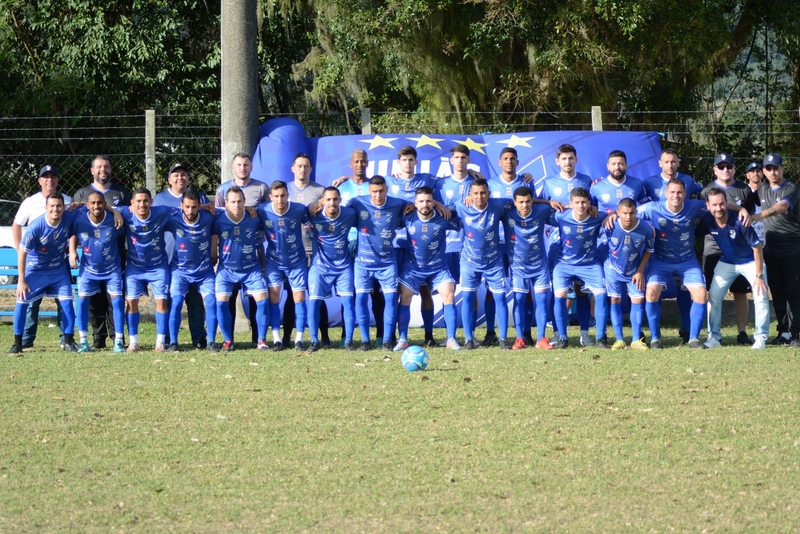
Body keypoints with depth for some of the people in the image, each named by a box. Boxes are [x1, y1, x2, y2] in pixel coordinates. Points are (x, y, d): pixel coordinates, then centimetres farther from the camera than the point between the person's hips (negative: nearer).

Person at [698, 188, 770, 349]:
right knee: (713, 296, -3)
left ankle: (761, 338, -3)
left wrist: (759, 275, -22)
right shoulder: (707, 221, -20)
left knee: (761, 296, -15)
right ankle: (714, 336, 10)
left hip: (750, 261, -4)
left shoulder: (739, 222, -32)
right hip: (726, 262, 4)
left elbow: (757, 247, -24)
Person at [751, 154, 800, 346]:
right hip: (771, 249, 5)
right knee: (777, 293, 6)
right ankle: (783, 332, 11)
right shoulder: (762, 190, 11)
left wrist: (762, 215, -45)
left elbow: (782, 206, -29)